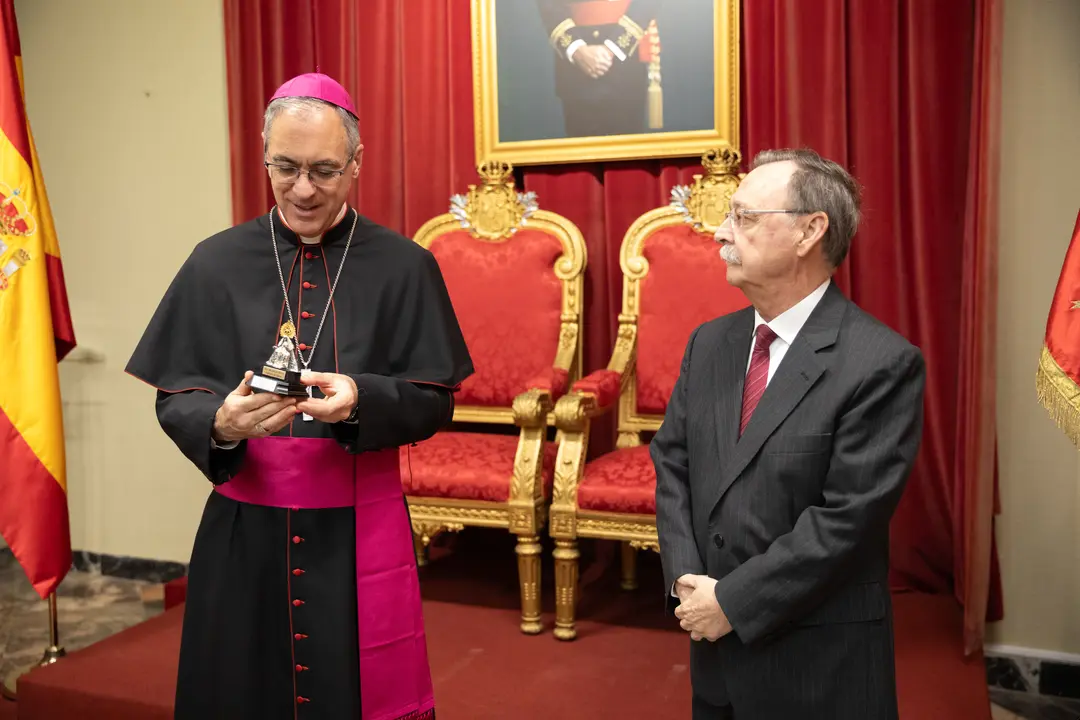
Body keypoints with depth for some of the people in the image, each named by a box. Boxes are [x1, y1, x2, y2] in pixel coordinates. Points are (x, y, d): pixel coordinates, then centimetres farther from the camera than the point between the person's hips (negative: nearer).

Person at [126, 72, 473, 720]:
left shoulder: (404, 266, -2)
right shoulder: (217, 263, 1)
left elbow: (435, 400, -3)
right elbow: (174, 400, 0)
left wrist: (361, 400, -23)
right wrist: (222, 422, -22)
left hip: (362, 528, -1)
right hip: (244, 530, 2)